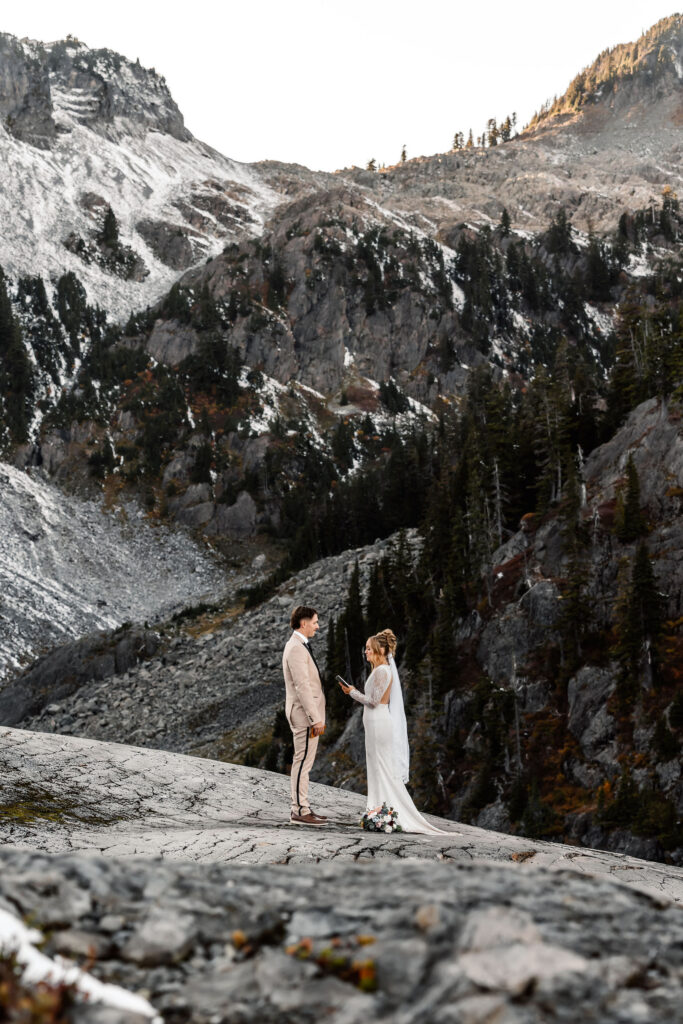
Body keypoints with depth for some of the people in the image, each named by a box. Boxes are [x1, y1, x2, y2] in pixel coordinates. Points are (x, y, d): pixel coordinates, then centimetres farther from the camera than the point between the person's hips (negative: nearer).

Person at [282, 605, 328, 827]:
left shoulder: (298, 646, 17)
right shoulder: (297, 648, -17)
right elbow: (302, 686, -22)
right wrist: (315, 718, -22)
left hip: (307, 712, 11)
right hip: (304, 712, -11)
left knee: (303, 762, 13)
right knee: (303, 762, -8)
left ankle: (301, 808, 19)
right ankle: (299, 811, -6)